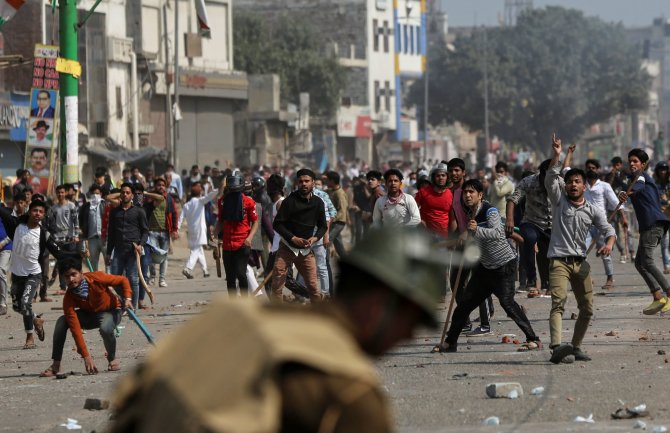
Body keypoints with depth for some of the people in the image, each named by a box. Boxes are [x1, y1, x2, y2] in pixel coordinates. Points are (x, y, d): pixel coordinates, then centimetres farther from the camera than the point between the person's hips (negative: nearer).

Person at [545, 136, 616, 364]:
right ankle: (557, 347, -40)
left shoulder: (593, 211, 12)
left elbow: (607, 228, 1)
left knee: (587, 309, 5)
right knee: (558, 302, -22)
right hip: (559, 260, -4)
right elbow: (550, 179, -7)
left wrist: (609, 243, -22)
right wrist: (557, 156, -18)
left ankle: (576, 347, 22)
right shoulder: (560, 201, 7)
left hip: (581, 262, 4)